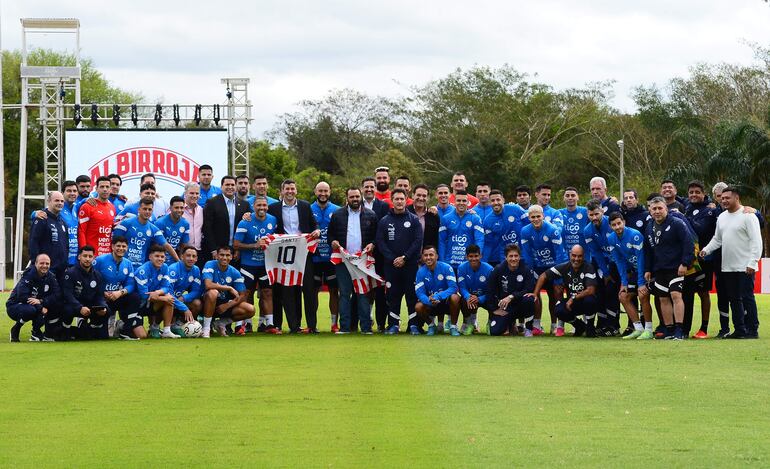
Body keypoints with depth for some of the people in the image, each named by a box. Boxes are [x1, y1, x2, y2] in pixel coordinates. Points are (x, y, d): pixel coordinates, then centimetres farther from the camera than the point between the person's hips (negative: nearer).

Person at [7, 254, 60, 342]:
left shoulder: (50, 277, -2)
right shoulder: (28, 276, -19)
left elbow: (56, 296, -13)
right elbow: (22, 296, -31)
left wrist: (41, 301, -31)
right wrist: (40, 308, -33)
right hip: (14, 306, -6)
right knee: (31, 310, -39)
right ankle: (15, 329, -10)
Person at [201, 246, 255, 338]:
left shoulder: (234, 273, -2)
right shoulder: (210, 265, -13)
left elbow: (242, 296, -3)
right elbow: (208, 285, -30)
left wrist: (227, 305, -18)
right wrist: (229, 288, -24)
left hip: (225, 303, 4)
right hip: (209, 302, -4)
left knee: (250, 310, -16)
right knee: (212, 292, -39)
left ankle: (222, 323, 7)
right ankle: (206, 328, -25)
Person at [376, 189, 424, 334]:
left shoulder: (413, 220, 5)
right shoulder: (384, 221, 8)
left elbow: (418, 241, -2)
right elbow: (380, 242, 2)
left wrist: (405, 258, -11)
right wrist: (392, 259, -10)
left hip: (410, 264, -1)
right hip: (390, 265, 1)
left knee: (412, 294, -2)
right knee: (392, 295, 2)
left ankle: (414, 324, 4)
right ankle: (393, 324, 7)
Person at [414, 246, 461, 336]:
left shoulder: (446, 268, -15)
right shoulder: (421, 272, -8)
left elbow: (453, 287, -23)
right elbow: (419, 292, -14)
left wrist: (438, 296, -37)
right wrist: (429, 301, -36)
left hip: (446, 302, -2)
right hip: (430, 304, 2)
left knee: (455, 297, -34)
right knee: (418, 307, -28)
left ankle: (453, 327, -14)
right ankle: (431, 325, 4)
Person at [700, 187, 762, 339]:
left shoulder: (747, 216, -8)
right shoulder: (722, 217, 15)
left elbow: (756, 241, -12)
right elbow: (717, 239, 23)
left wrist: (752, 263, -19)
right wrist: (706, 250, 4)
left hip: (745, 268, -7)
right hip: (728, 267, 7)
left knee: (746, 298, -8)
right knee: (734, 299, 10)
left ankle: (752, 330, -4)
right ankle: (739, 330, 16)